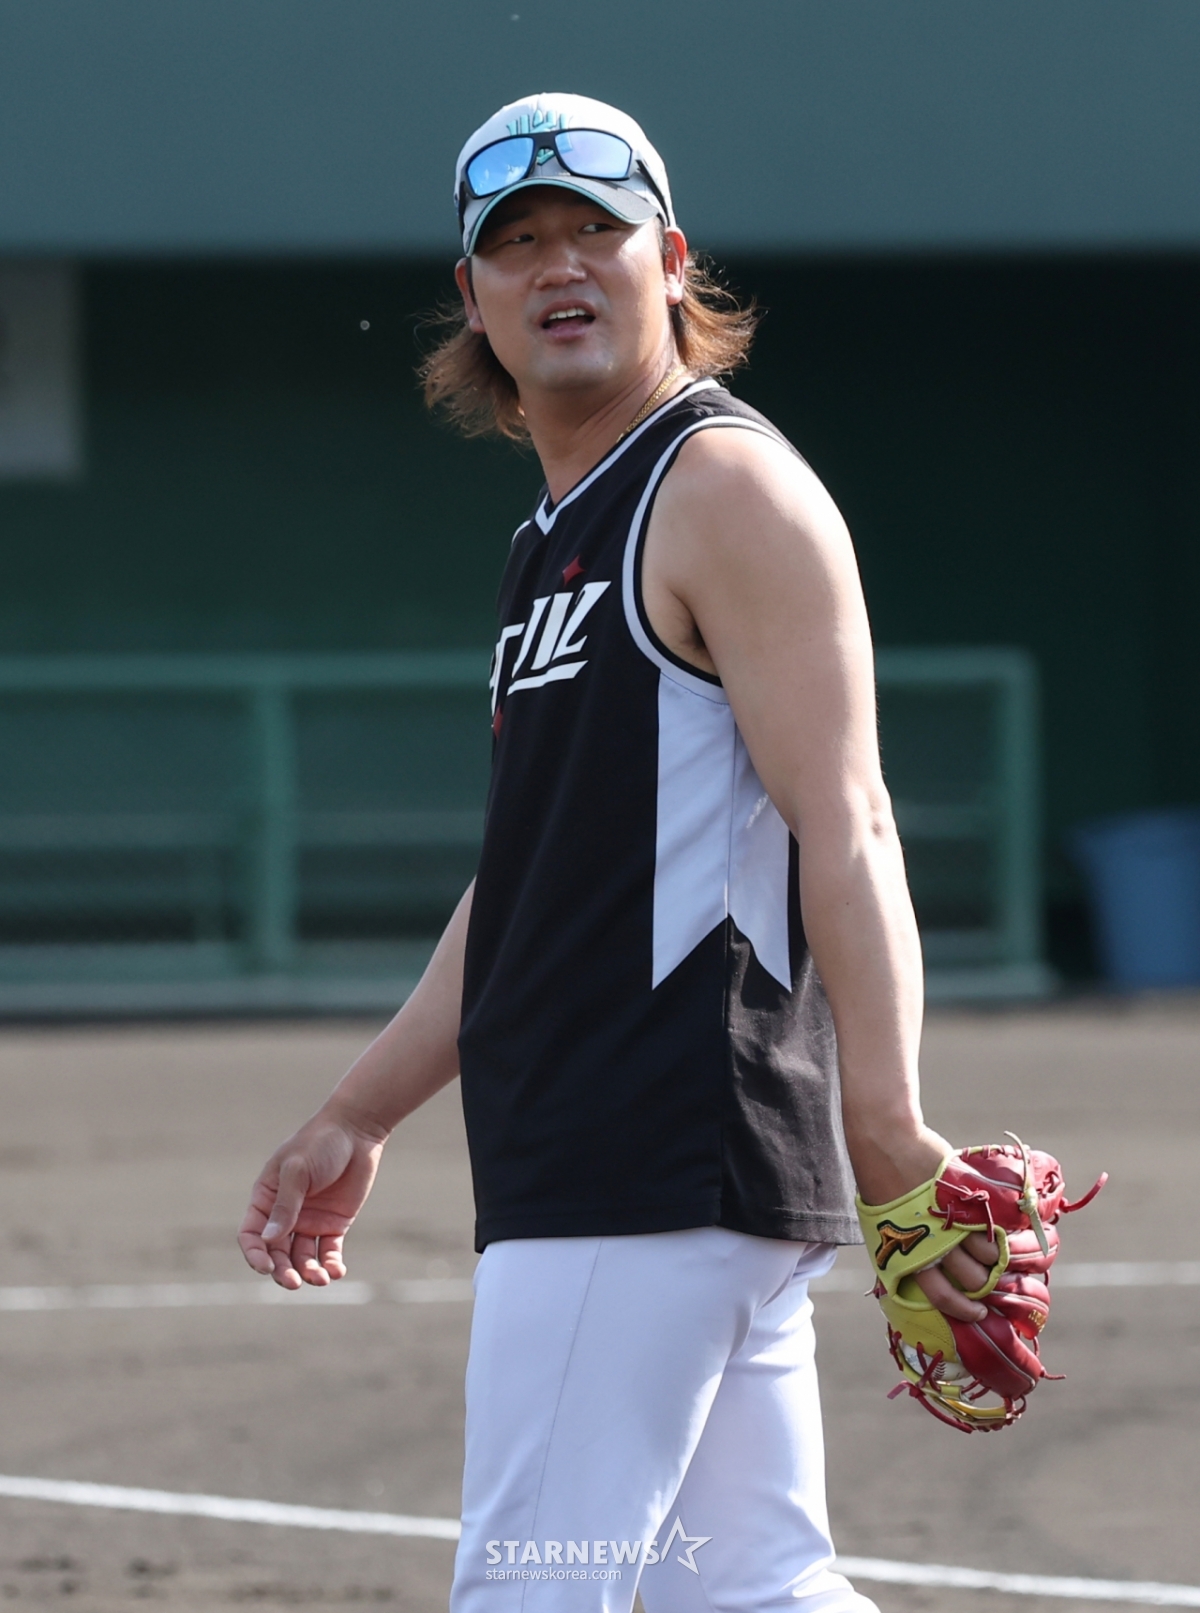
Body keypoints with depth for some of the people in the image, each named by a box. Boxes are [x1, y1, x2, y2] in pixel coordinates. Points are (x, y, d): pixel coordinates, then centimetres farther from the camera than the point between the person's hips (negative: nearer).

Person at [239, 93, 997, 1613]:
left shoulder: (728, 490, -7)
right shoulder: (556, 542, 21)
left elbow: (844, 831, -17)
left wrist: (886, 1132, -28)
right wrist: (359, 1118, 30)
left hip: (668, 1162, -9)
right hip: (585, 1164, 9)